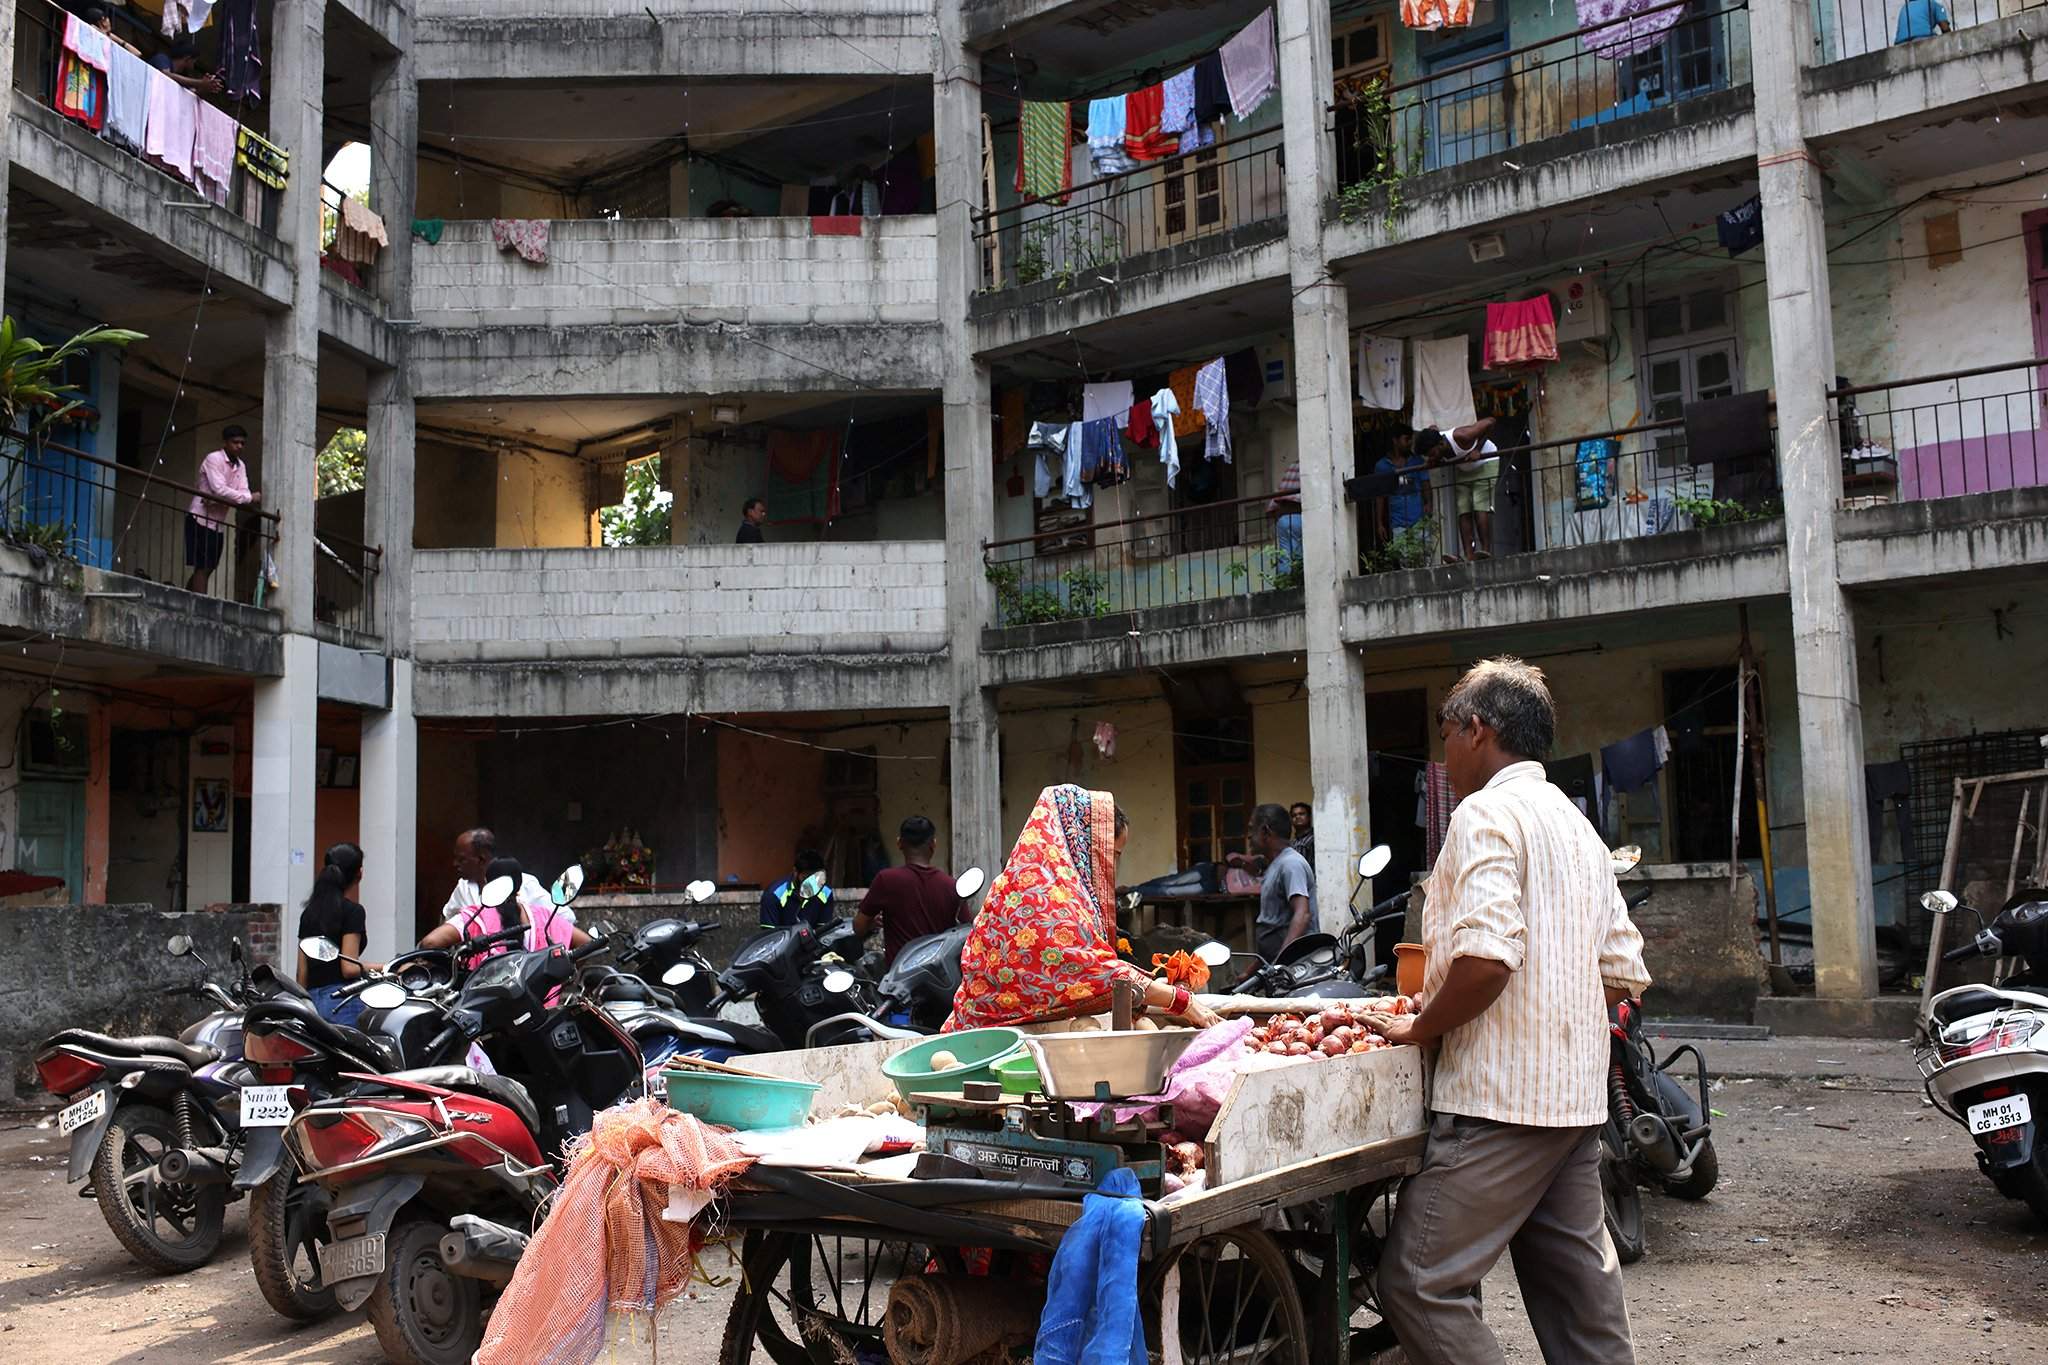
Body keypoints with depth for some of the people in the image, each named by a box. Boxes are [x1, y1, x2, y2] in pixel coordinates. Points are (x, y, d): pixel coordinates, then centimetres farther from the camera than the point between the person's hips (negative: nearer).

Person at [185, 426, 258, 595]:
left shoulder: (241, 466, 10)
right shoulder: (213, 459, -12)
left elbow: (243, 492, -3)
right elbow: (219, 489, -24)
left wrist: (215, 499, -19)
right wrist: (250, 498, -23)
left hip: (219, 524, 7)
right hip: (200, 519, -7)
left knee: (207, 569, 7)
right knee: (202, 568, -11)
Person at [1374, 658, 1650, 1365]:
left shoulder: (1487, 812, -10)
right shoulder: (1576, 824, 19)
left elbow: (1485, 958, -23)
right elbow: (1624, 975, 18)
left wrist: (1421, 1027, -8)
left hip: (1501, 1101, -10)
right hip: (1576, 1096, 10)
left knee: (1418, 1281, -7)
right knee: (1579, 1286, 13)